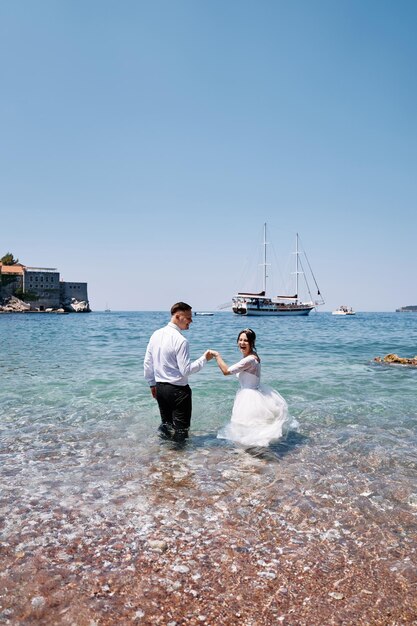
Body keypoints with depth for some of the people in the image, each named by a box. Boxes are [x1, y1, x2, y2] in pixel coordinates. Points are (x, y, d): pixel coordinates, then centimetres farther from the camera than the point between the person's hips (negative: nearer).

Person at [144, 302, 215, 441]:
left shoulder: (156, 334, 2)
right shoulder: (181, 340, -20)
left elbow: (147, 363, 8)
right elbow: (186, 370, -19)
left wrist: (152, 384, 18)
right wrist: (204, 359, -9)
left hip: (160, 387, 7)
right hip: (178, 389, -7)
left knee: (166, 425, 20)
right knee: (181, 432, 5)